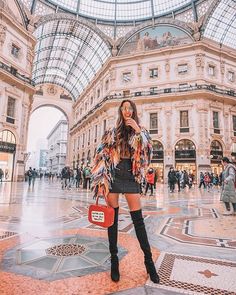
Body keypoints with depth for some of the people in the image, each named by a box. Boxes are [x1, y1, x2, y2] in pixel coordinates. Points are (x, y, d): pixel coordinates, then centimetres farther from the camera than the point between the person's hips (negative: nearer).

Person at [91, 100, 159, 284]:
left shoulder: (140, 131, 10)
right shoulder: (112, 133, 8)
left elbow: (148, 151, -6)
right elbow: (102, 155, 3)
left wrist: (138, 131, -15)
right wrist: (101, 180, -5)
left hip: (131, 177, 0)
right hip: (113, 176, 0)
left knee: (138, 220, 2)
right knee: (112, 218, 7)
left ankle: (149, 260, 18)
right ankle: (114, 259, 23)